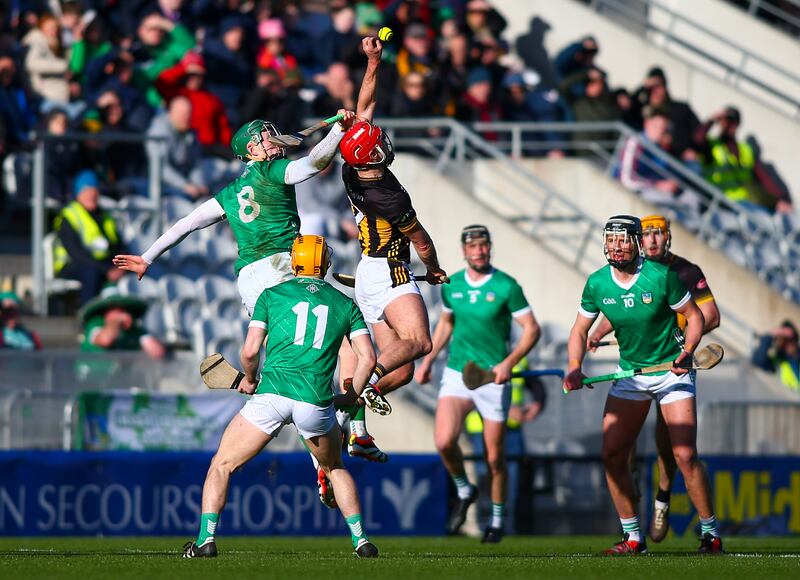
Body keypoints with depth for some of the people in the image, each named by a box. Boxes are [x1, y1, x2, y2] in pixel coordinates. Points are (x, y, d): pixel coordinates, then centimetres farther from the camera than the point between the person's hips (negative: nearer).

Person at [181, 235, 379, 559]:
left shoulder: (271, 295, 11)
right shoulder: (346, 304, 16)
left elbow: (250, 351, 3)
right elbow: (367, 358, 8)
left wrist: (249, 380, 23)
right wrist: (350, 399, 22)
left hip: (272, 394, -2)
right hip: (316, 401, 2)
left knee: (222, 465, 13)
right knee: (334, 468, 28)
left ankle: (206, 538, -2)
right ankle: (361, 540, 19)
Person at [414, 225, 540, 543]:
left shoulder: (506, 287, -8)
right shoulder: (452, 286, 5)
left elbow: (532, 329, -7)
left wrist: (508, 363, -19)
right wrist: (428, 360, 17)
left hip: (493, 378, -3)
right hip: (456, 374, 3)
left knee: (494, 457, 2)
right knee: (445, 441, -18)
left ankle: (497, 521, 23)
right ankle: (464, 492, 10)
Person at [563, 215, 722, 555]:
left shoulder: (662, 277, -16)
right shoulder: (597, 284, -5)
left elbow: (695, 316, -5)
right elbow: (580, 331, 6)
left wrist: (687, 351, -21)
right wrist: (575, 369, -12)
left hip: (671, 371, -4)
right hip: (629, 373, 4)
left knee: (684, 455, -15)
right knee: (612, 455, -5)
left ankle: (710, 533, -1)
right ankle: (633, 537, 6)